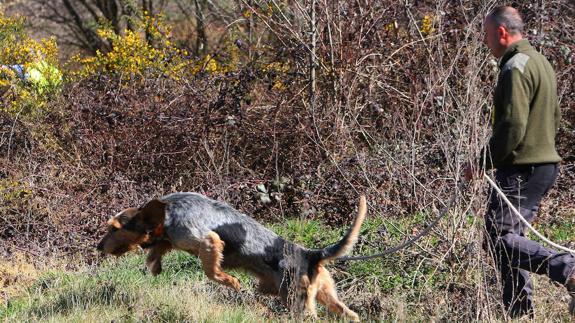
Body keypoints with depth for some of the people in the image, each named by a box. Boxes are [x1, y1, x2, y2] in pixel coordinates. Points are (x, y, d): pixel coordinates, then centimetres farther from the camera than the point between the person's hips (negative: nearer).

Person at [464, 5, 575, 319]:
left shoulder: (516, 67, -15)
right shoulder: (540, 62, 17)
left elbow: (512, 126, -22)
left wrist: (483, 163, -14)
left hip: (520, 169, -10)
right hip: (545, 162, 10)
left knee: (499, 238, -11)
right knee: (509, 237, 14)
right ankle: (519, 312, 15)